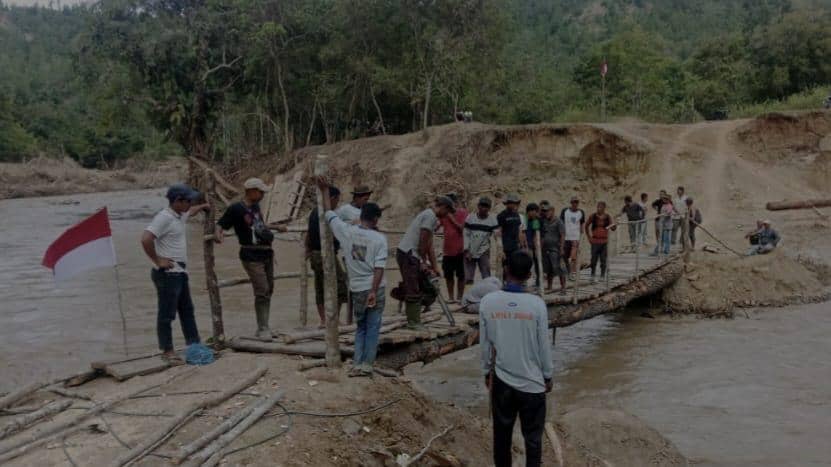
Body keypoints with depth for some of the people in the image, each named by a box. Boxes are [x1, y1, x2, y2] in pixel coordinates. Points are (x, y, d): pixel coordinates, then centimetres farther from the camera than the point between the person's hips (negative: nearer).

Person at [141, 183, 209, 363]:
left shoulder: (180, 215, 12)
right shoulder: (164, 217, -17)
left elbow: (190, 212, 39)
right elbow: (146, 239, -28)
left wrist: (202, 206, 49)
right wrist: (157, 261, -21)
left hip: (180, 272, 10)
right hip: (168, 273, -10)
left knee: (187, 310, 16)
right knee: (167, 314, 0)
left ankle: (194, 345, 26)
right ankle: (167, 351, 8)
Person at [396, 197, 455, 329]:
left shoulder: (431, 217, 20)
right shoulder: (430, 216, -12)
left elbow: (429, 246, 22)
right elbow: (423, 242, -15)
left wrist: (435, 267, 21)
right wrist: (423, 262, -6)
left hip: (411, 254, 10)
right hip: (407, 254, -10)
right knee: (414, 290, -5)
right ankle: (413, 322, 2)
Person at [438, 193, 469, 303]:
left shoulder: (462, 212, -3)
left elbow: (461, 227, -14)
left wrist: (451, 217, -16)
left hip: (459, 249, -4)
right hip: (447, 249, 4)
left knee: (460, 275, 4)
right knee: (448, 275, 8)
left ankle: (459, 297, 11)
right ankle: (451, 297, 17)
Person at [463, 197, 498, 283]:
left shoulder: (492, 220, -2)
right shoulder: (470, 217, -2)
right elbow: (466, 235, 0)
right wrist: (466, 250, -7)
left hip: (484, 252, -1)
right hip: (470, 252, 1)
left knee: (486, 278, -6)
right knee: (467, 279, 2)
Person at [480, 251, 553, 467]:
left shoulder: (487, 302, -10)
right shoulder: (537, 304, -15)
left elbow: (485, 343, -1)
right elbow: (544, 345, -6)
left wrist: (487, 371, 14)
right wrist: (547, 376, 8)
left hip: (501, 379, 2)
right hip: (532, 381, -2)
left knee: (501, 434, 17)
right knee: (533, 437, 10)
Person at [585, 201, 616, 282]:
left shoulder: (608, 217, 0)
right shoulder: (593, 216, -2)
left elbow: (612, 228, 3)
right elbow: (586, 225, 11)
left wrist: (614, 226, -20)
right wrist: (589, 236, 7)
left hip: (604, 241, 1)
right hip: (595, 241, -1)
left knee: (603, 260, 3)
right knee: (594, 259, -1)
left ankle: (602, 276, 11)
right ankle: (592, 275, 10)